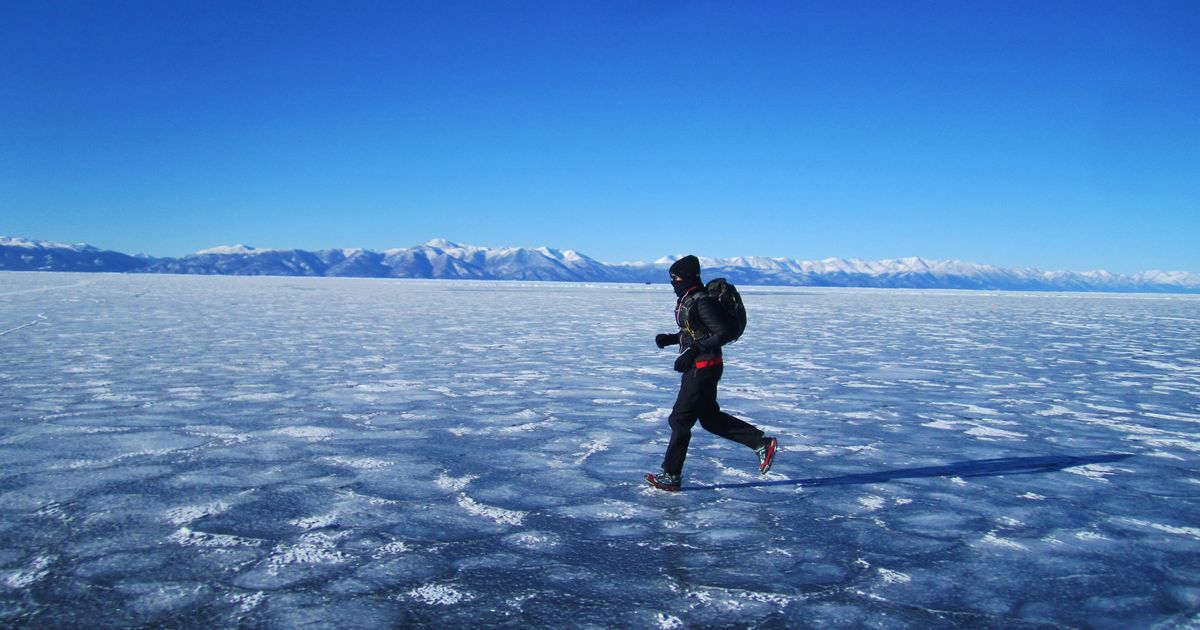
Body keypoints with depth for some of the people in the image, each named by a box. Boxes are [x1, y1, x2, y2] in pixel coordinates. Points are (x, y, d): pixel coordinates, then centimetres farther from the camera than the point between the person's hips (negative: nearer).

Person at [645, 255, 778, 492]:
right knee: (710, 417, 18)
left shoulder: (702, 302, -19)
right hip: (695, 367, 10)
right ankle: (763, 443, 24)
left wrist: (695, 350, -29)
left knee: (679, 420, -3)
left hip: (704, 368, -10)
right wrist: (670, 339, 6)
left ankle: (671, 476, 8)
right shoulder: (685, 300, 11)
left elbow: (725, 332, -23)